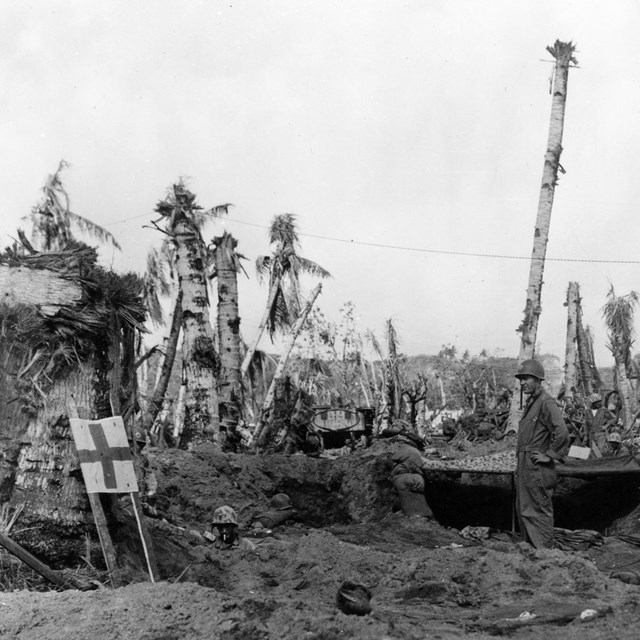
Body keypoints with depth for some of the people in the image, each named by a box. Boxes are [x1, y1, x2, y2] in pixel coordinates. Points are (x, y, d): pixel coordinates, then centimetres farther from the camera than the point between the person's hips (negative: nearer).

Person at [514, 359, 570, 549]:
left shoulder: (546, 403, -16)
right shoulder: (530, 402, 15)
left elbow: (561, 432, -27)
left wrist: (549, 455, -19)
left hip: (537, 468, -10)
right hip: (524, 467, 10)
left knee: (539, 511, -5)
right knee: (522, 510, 16)